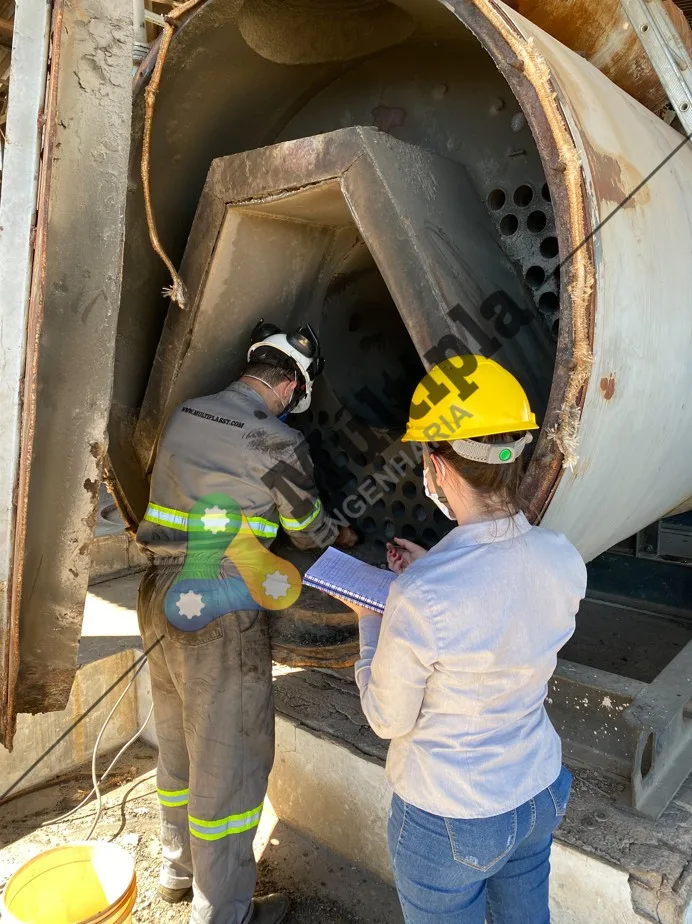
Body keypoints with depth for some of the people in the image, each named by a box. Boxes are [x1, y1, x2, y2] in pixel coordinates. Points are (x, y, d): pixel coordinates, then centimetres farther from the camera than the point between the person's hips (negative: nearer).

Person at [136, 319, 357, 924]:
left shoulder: (184, 415, 6)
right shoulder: (278, 443, -14)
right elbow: (307, 528, 1)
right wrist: (341, 537, 24)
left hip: (160, 597, 8)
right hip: (220, 616, -8)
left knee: (178, 742, 24)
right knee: (229, 759, 8)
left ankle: (179, 868, 45)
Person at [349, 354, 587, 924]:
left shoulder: (420, 599, -34)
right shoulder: (565, 561, -16)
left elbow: (388, 720, -17)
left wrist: (369, 619, -5)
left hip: (450, 822, -5)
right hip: (542, 796, 6)